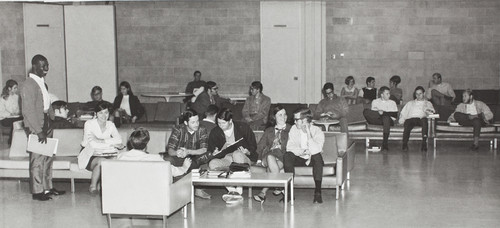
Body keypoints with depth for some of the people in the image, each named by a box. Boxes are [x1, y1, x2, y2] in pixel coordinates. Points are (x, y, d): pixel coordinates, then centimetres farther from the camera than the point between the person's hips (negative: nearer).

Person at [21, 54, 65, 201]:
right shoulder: (29, 85, -15)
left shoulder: (42, 82, 13)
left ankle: (47, 187, 23)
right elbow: (29, 111, -19)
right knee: (37, 159, -2)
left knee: (48, 157, 13)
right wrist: (39, 131, -21)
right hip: (35, 127, -9)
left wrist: (48, 126, 13)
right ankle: (37, 191, 6)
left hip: (46, 124, 9)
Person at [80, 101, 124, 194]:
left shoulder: (110, 125, 9)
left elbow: (119, 139, -8)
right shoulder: (89, 124, -5)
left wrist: (101, 140, -19)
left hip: (106, 155, 4)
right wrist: (113, 144, -16)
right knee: (102, 161, -36)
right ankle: (93, 186, -16)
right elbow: (93, 144, -18)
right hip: (90, 156, -4)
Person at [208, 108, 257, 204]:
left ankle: (239, 191, -39)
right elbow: (210, 150, 7)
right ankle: (231, 189, -30)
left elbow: (253, 146, 1)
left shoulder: (243, 127, -1)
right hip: (226, 159, 3)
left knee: (237, 153, -38)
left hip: (245, 158, -3)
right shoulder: (215, 132, 6)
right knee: (212, 164, -27)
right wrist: (215, 152, -17)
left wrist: (246, 152, -21)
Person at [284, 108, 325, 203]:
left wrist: (309, 135, -31)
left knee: (317, 156, -35)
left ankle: (318, 192, -36)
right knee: (287, 156, -26)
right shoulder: (294, 129, -3)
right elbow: (289, 147, -12)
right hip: (299, 159, 3)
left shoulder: (317, 131, -14)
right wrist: (303, 151, -28)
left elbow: (316, 151, -27)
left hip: (313, 160, -3)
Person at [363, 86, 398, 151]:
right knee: (365, 111, -25)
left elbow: (395, 114, 3)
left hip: (389, 120, 0)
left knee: (386, 117, -41)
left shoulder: (392, 103, 20)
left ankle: (385, 144, -44)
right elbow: (372, 113, 8)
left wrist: (383, 112, -8)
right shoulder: (375, 101, 22)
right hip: (377, 120, 0)